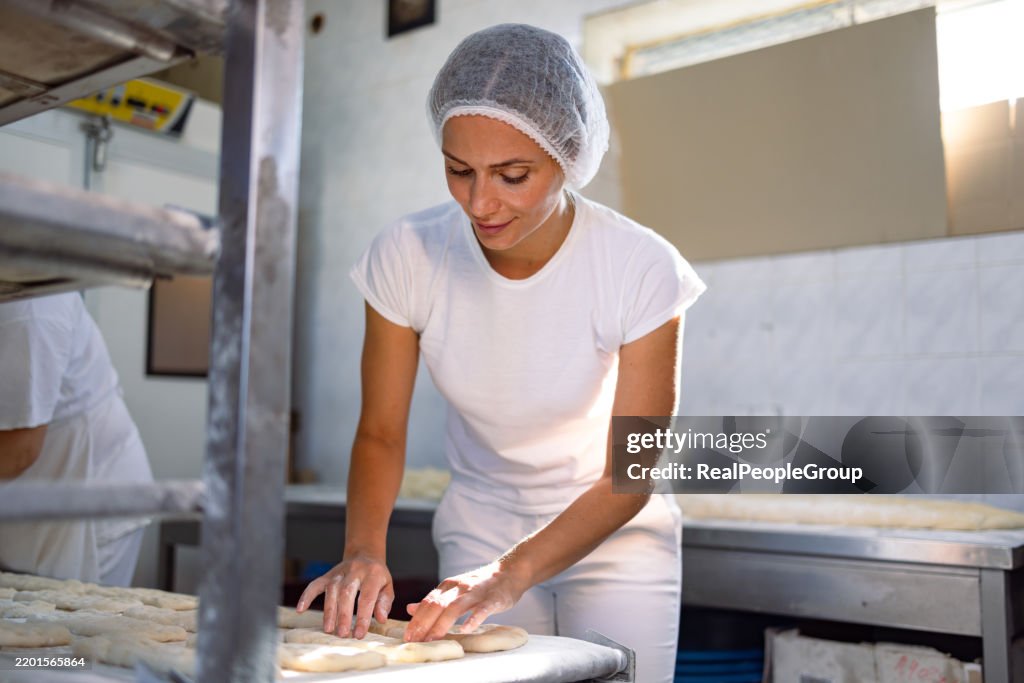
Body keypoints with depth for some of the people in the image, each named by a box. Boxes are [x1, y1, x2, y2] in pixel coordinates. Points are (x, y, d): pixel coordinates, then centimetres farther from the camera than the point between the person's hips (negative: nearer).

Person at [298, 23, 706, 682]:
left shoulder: (642, 270, -24)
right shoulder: (406, 256, -17)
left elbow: (629, 480, -19)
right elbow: (381, 433, -9)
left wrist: (511, 572, -32)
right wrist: (364, 548, -27)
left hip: (615, 537, -1)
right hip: (480, 528, 2)